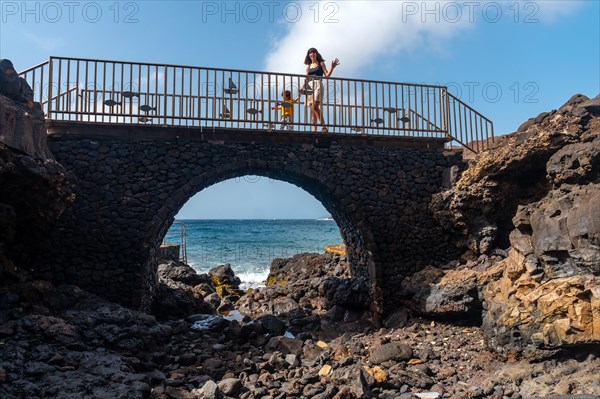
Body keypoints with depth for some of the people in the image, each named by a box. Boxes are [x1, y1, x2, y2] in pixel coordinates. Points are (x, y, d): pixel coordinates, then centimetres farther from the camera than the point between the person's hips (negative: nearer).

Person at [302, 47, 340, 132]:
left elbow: (327, 75, 5)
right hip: (309, 86, 4)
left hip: (318, 84, -4)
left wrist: (332, 68, -10)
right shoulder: (308, 66, 23)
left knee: (315, 106, -24)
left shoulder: (321, 63, 13)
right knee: (312, 109, -3)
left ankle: (324, 126, -24)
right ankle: (314, 129, -5)